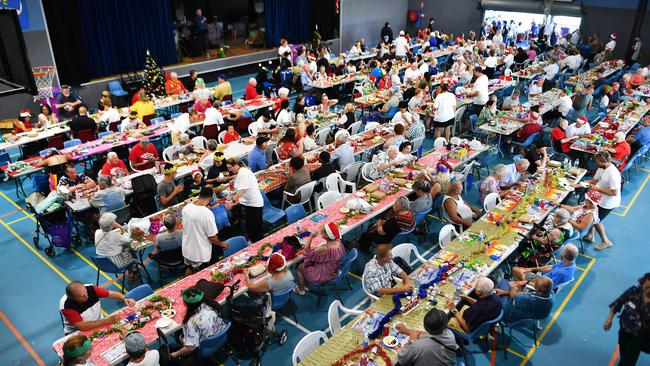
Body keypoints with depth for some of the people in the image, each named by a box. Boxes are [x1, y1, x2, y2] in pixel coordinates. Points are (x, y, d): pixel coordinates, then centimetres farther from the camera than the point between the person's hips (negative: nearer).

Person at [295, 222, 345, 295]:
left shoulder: (324, 249, -38)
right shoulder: (339, 243, -14)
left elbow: (306, 254, -22)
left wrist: (311, 237, -20)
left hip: (323, 277, -7)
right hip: (334, 272, 7)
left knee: (300, 267, 15)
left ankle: (301, 290, 38)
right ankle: (305, 286, 40)